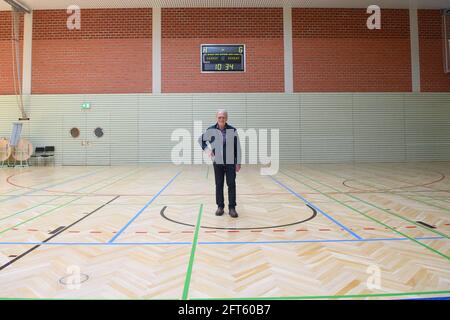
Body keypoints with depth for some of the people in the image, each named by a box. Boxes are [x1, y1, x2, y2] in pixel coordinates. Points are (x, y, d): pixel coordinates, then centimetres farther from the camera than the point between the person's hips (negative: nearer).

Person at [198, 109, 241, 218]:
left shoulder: (232, 130, -5)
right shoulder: (211, 130, -3)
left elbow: (237, 147, 0)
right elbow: (201, 140, 13)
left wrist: (238, 163, -1)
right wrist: (207, 150, -1)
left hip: (231, 162, -1)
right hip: (217, 162, 1)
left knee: (231, 185, -1)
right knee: (219, 185, 8)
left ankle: (232, 207, 8)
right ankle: (220, 206, 19)